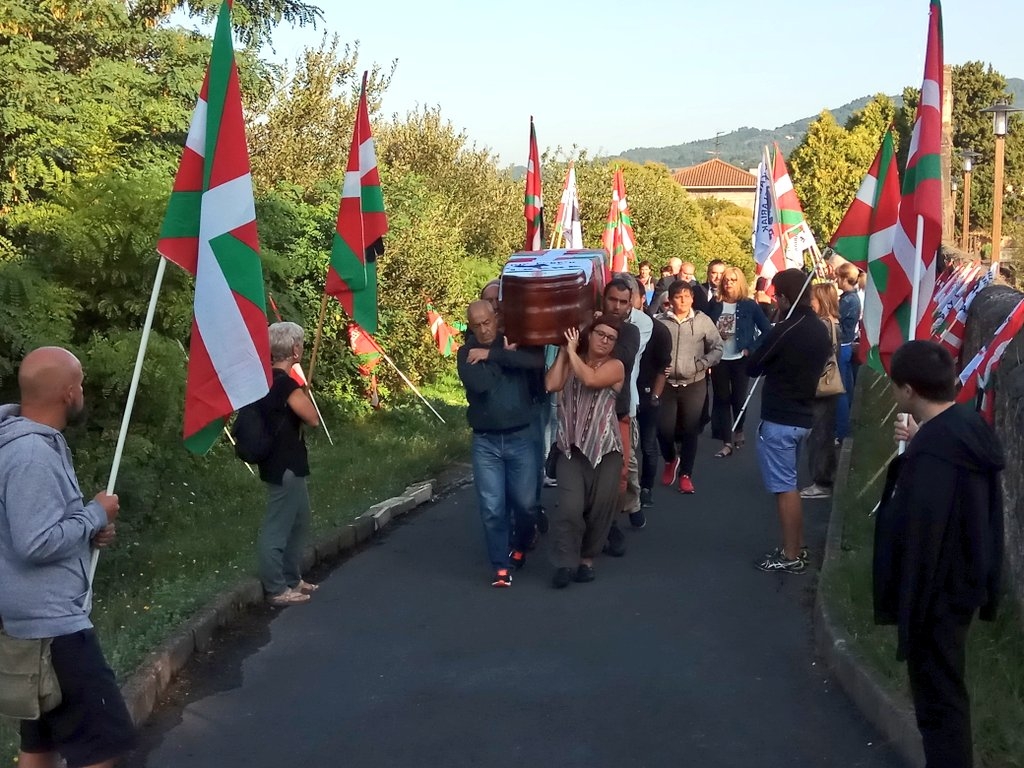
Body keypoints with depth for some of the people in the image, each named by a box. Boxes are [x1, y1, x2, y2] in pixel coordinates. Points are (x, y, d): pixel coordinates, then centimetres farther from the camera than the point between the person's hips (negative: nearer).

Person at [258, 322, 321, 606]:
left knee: (298, 523, 20)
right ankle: (277, 589, 7)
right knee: (277, 528, -1)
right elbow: (313, 419, -17)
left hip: (286, 463, 10)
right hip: (285, 466, -10)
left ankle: (292, 579, 30)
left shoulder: (268, 378, 7)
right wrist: (302, 389, -6)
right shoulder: (285, 383, -21)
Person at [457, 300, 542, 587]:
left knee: (524, 502, 7)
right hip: (485, 441, 0)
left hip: (521, 437, 0)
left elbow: (538, 361, -19)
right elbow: (478, 384, -19)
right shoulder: (467, 353, 0)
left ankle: (520, 547, 35)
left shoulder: (515, 342, 2)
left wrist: (492, 355, -18)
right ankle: (500, 566, 11)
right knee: (492, 508, -3)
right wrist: (505, 356, -10)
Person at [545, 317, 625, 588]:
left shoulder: (615, 366, 0)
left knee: (600, 508, 3)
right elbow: (551, 385, -7)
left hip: (605, 448, -1)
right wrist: (563, 351, -2)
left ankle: (587, 559, 24)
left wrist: (572, 349, -9)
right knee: (570, 506, -13)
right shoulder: (571, 361, 10)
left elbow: (590, 379, -20)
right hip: (571, 447, 1)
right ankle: (566, 562, 1)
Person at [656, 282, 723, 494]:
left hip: (694, 385, 0)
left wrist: (702, 364, -12)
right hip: (667, 384, 0)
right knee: (664, 429, -1)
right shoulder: (660, 322, -3)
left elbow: (717, 348, 0)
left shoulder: (703, 321, -3)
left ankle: (685, 474, 17)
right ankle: (670, 460, 30)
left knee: (690, 430, 4)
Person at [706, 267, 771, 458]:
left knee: (738, 399, 6)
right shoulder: (715, 305, 2)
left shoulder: (749, 305, -5)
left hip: (740, 359, -2)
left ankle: (738, 432, 33)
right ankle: (727, 443, 8)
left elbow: (767, 330, -5)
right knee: (722, 400, 3)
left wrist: (751, 348, -11)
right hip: (719, 360, 2)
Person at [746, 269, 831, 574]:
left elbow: (751, 367, -12)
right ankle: (797, 547, 26)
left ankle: (790, 556, 5)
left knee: (784, 487, -1)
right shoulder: (820, 329, 7)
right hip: (802, 415, 9)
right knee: (790, 484, 19)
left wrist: (764, 359, 8)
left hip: (779, 419, -8)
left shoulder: (785, 330, -19)